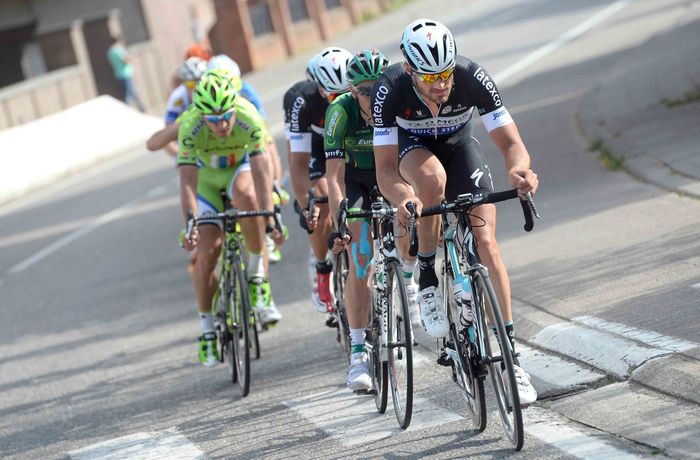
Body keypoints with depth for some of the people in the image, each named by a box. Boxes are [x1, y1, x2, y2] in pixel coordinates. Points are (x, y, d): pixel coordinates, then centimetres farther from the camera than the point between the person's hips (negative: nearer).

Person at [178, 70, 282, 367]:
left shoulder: (248, 119, -34)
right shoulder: (190, 128, -34)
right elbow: (188, 183, -36)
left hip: (240, 167, 0)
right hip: (206, 177, 0)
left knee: (247, 198, -36)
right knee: (207, 251, -10)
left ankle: (256, 274, -18)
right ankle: (207, 328, 4)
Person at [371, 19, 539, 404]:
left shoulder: (472, 78, -33)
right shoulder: (390, 89, -34)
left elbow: (511, 143, -31)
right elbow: (385, 169, -33)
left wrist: (518, 168, -54)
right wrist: (403, 199, -55)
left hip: (459, 145, 1)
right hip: (410, 147, -1)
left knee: (485, 243, -13)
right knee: (433, 178, -38)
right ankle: (428, 281, -18)